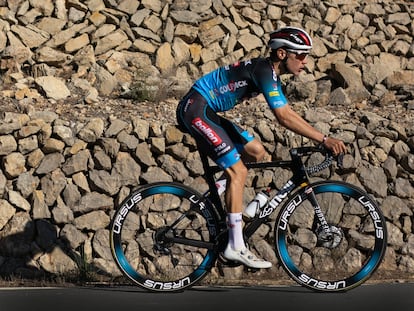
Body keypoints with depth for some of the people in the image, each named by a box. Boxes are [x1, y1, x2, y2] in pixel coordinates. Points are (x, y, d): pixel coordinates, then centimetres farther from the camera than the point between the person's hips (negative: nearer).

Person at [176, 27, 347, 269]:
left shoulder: (271, 74, 10)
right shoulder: (264, 71, -20)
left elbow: (289, 114, 15)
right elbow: (285, 118, -28)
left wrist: (321, 139, 7)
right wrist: (324, 140, -28)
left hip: (207, 112, 10)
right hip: (195, 109, -10)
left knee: (256, 152, 11)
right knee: (238, 171, -13)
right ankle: (236, 247, -12)